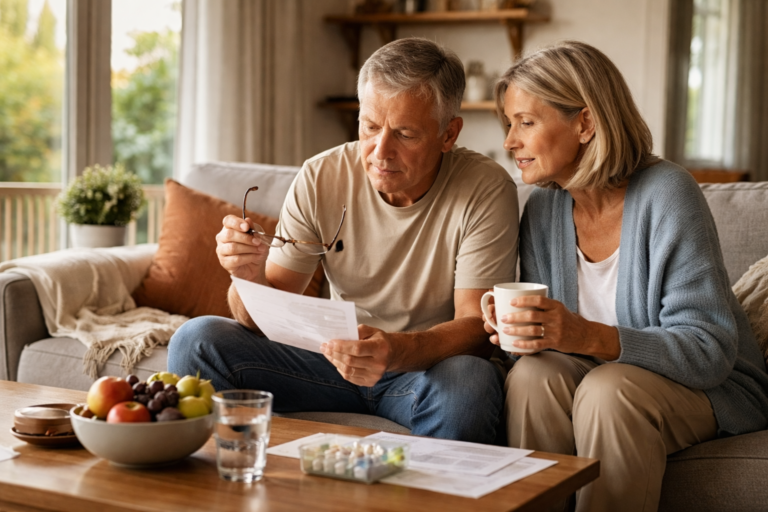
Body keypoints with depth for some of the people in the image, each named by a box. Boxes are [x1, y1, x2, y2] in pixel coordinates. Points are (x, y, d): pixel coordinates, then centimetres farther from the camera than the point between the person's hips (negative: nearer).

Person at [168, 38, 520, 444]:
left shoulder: (486, 191, -15)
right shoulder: (320, 178, -6)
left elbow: (476, 327, -19)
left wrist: (398, 351, -40)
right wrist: (250, 275, -29)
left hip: (432, 365, -2)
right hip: (336, 361, 3)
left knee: (469, 380, -38)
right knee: (197, 339, -14)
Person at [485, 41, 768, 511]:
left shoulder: (666, 194, -20)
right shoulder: (543, 207, -1)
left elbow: (709, 350, -24)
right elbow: (549, 332, 3)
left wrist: (589, 337, -37)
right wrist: (515, 326, -21)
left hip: (713, 386, -4)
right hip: (596, 372, 5)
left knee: (609, 390, -33)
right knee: (532, 374, -25)